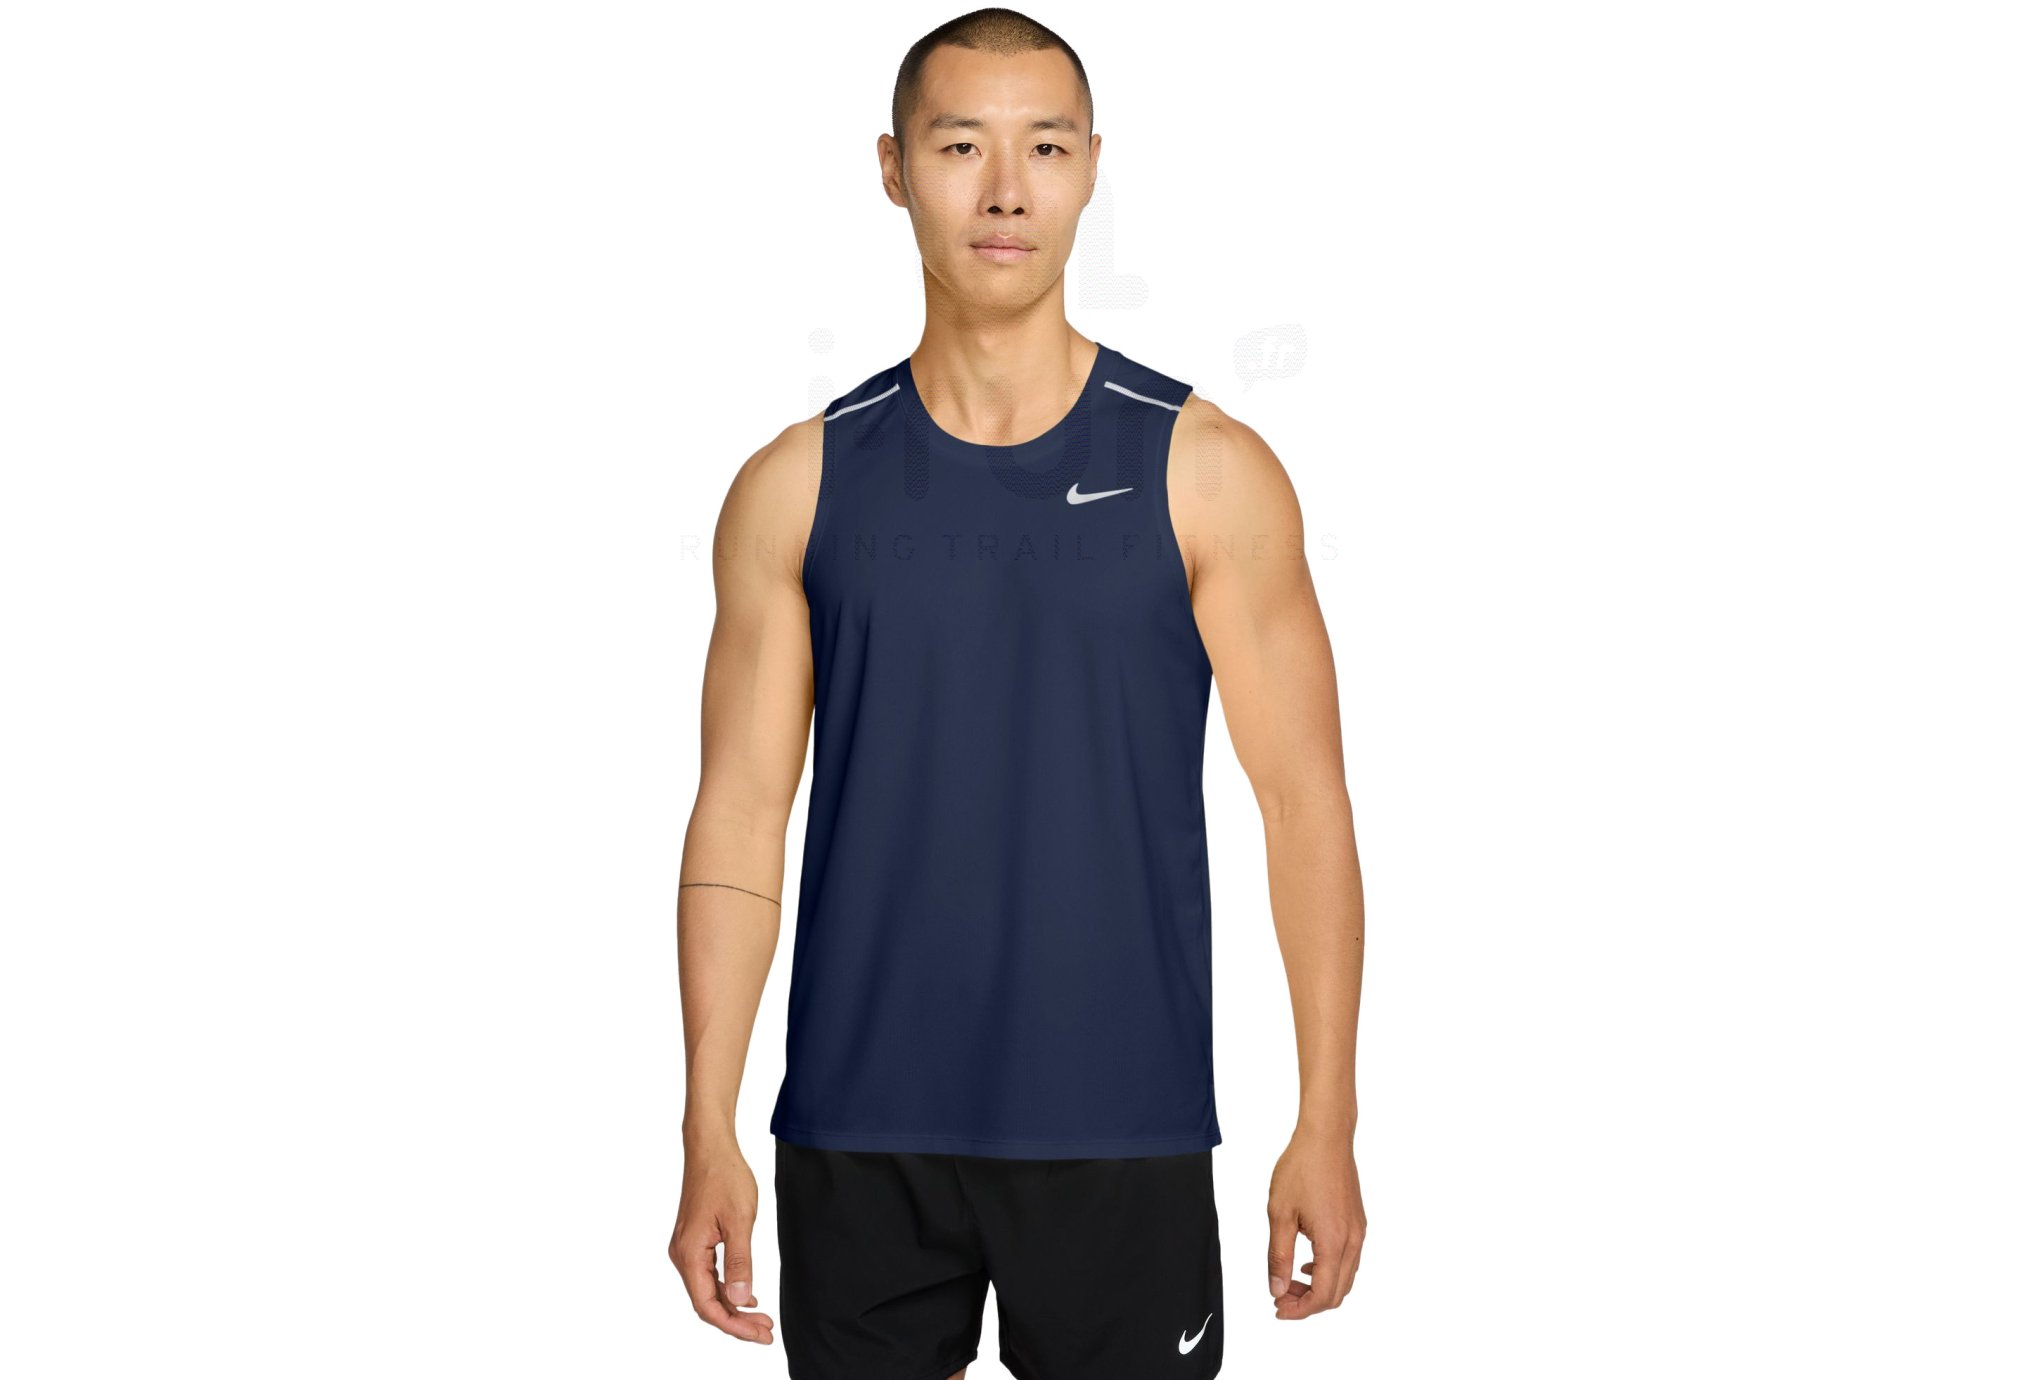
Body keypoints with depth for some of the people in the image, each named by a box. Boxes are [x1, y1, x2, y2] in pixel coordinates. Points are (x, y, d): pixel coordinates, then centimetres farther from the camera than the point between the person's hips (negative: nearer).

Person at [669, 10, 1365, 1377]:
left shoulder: (1206, 471, -1)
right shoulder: (801, 484, 3)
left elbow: (1304, 805, -1)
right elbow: (740, 822, 4)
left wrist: (1328, 1126, -5)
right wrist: (710, 1137, -1)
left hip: (1120, 1133, -1)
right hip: (859, 1137, 1)